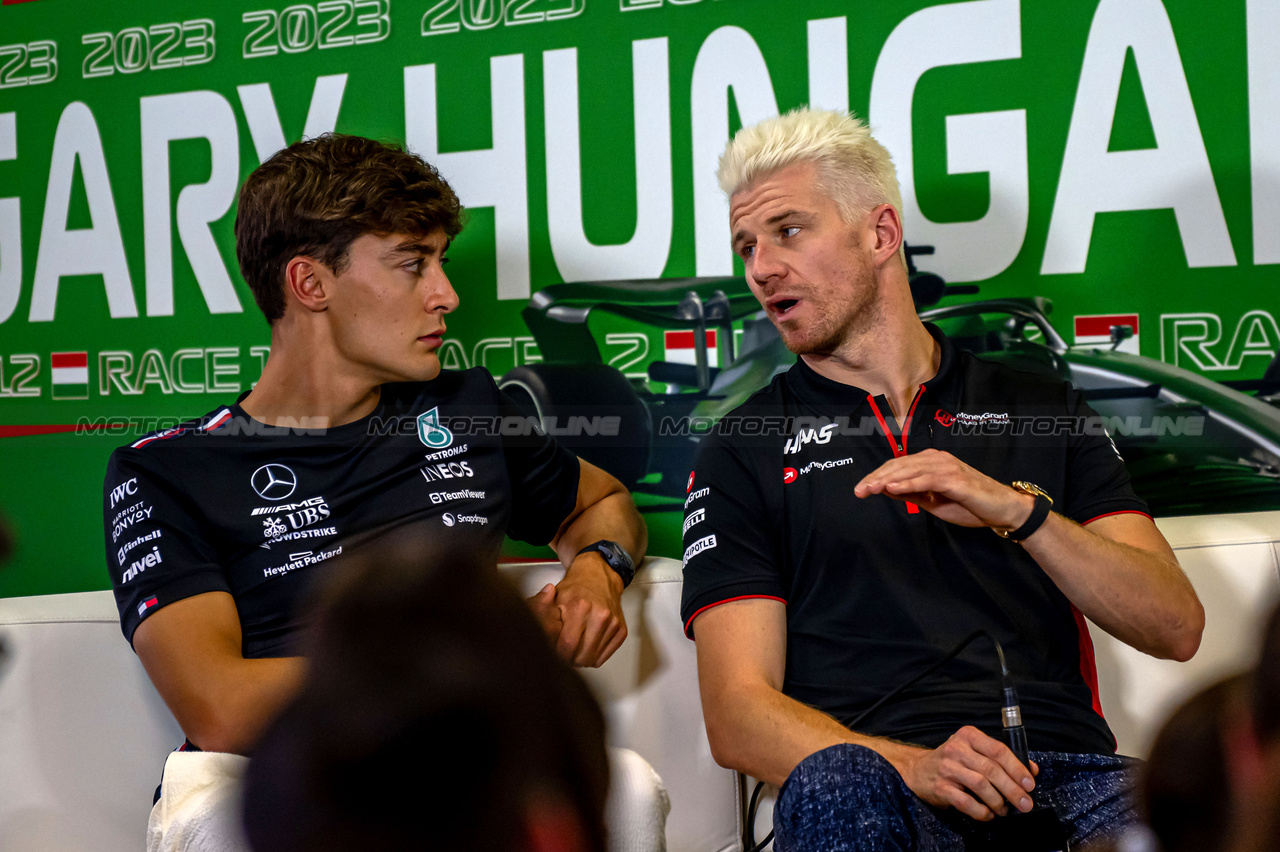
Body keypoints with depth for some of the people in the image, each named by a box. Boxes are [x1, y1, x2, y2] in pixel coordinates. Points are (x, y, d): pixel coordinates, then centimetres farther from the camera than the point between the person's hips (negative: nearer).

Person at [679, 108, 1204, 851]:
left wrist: (1017, 511, -8)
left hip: (1064, 773, 1)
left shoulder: (1040, 410, 21)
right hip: (888, 778, -1)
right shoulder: (744, 452, 15)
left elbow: (1176, 628, 10)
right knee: (838, 785, -37)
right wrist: (915, 766, -16)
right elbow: (737, 713, 3)